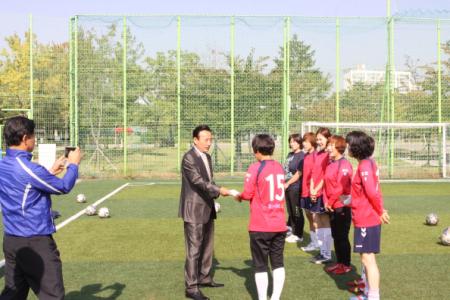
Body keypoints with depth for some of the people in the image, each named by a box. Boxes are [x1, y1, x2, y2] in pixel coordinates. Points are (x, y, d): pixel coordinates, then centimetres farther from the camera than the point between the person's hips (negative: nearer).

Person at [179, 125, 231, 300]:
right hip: (194, 210, -9)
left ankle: (204, 277, 30)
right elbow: (198, 181, -27)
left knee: (207, 246, 17)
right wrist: (218, 190, -34)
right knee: (194, 249, -6)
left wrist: (216, 192, 6)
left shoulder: (207, 157, 11)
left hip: (207, 208, 9)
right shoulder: (189, 158, -17)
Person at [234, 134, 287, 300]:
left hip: (260, 226, -5)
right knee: (278, 263, 11)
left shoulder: (255, 168, -11)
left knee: (260, 265, 5)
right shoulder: (279, 167, 8)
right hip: (279, 224, 5)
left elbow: (248, 194, -12)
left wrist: (239, 196, 8)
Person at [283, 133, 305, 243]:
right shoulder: (290, 155, 14)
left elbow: (299, 173, -16)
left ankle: (298, 235, 9)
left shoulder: (301, 156, -12)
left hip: (296, 188, -8)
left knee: (297, 212, 0)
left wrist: (287, 183, -12)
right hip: (288, 187, 8)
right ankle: (290, 230, 26)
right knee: (290, 211, 16)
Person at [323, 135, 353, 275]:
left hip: (342, 206, -8)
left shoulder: (344, 164, -15)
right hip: (332, 206, 8)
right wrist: (326, 201, 2)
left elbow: (340, 187, -20)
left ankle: (346, 265, 9)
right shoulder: (330, 164, 11)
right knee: (336, 236, 14)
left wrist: (330, 202, -14)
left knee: (342, 237, -1)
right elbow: (326, 184, 13)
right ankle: (339, 262, 24)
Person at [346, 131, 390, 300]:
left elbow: (372, 192, -24)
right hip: (366, 218, 10)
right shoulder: (369, 163, 10)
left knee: (368, 259, -4)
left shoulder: (364, 166, -19)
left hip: (367, 220, -10)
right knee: (366, 257, 19)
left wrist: (380, 211, -11)